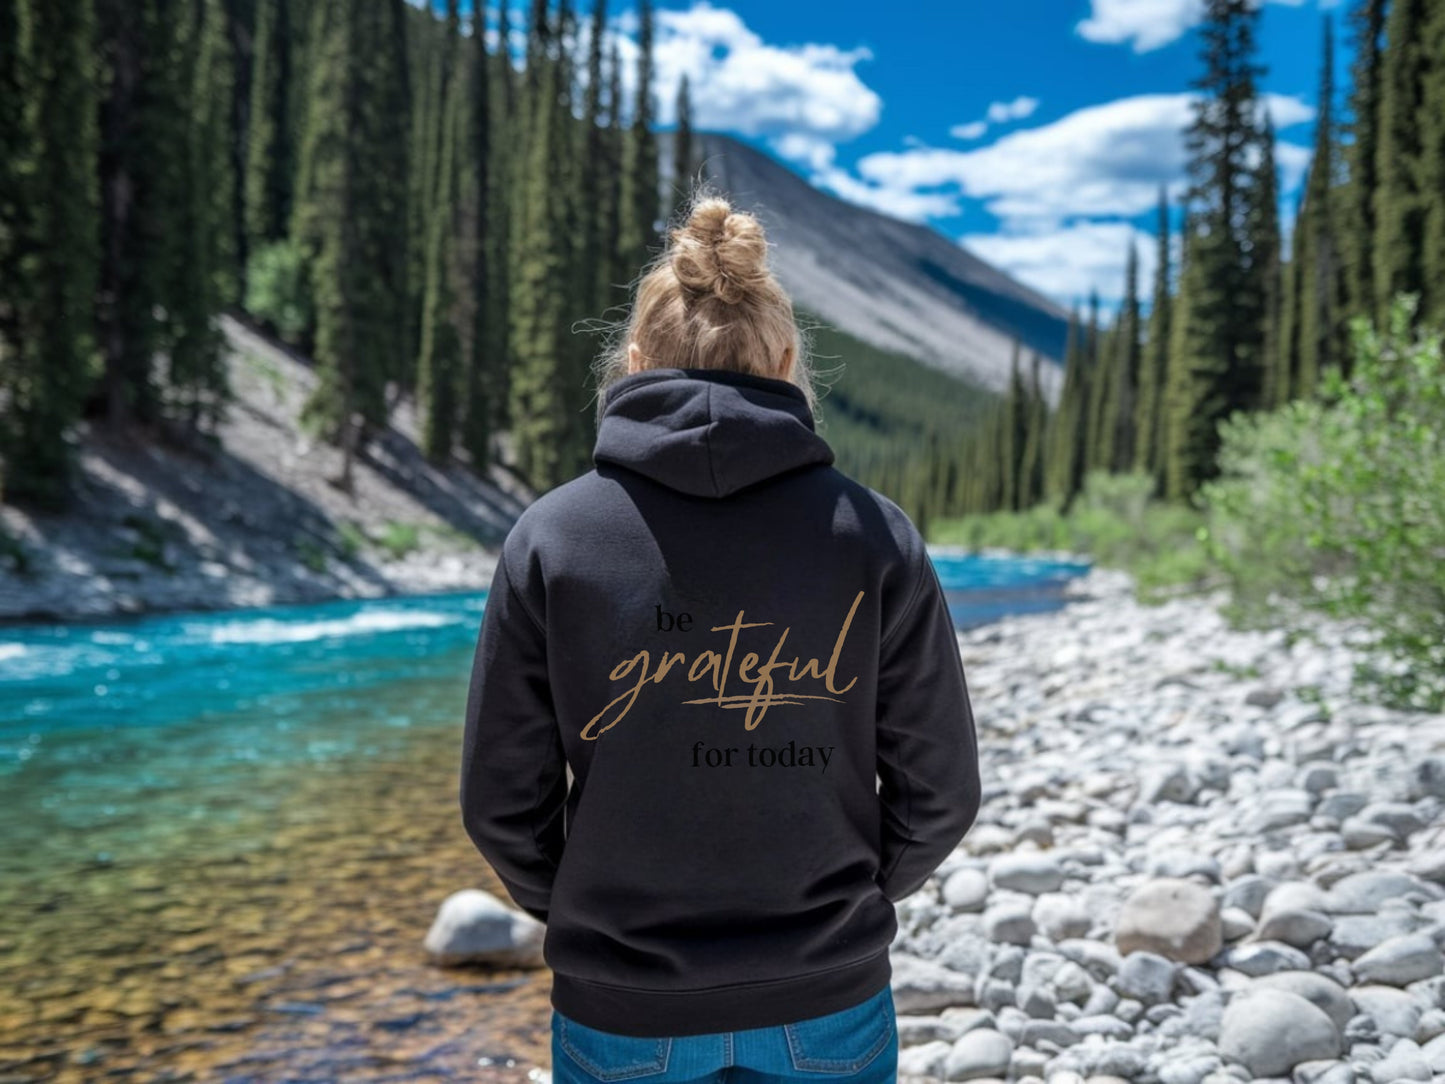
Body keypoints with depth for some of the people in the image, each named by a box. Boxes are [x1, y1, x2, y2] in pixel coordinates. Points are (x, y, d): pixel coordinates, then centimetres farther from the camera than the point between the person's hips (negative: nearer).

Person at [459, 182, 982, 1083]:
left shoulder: (550, 537, -10)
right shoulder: (874, 535, -9)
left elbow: (502, 800, -6)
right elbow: (939, 791, -4)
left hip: (623, 1009, 0)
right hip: (828, 1007, 1)